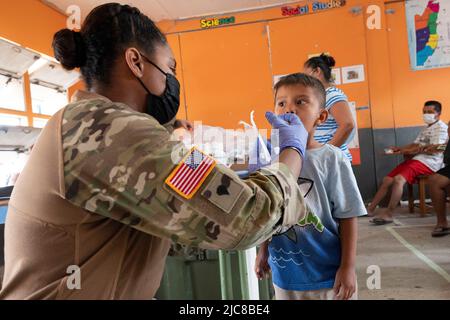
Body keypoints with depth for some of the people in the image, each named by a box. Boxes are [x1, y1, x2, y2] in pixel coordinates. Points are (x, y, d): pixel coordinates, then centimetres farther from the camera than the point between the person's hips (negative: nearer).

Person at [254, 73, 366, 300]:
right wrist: (263, 252, 13)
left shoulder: (332, 159, -14)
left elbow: (347, 218, -9)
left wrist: (348, 267, -9)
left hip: (327, 274, -3)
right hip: (284, 274, 4)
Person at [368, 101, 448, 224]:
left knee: (398, 179, -30)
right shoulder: (426, 129, 27)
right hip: (415, 159, 9)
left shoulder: (441, 127, -2)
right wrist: (400, 149, 2)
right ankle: (371, 209, 0)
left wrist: (408, 151, -12)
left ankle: (388, 214, -29)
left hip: (428, 161, -9)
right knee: (387, 179, -1)